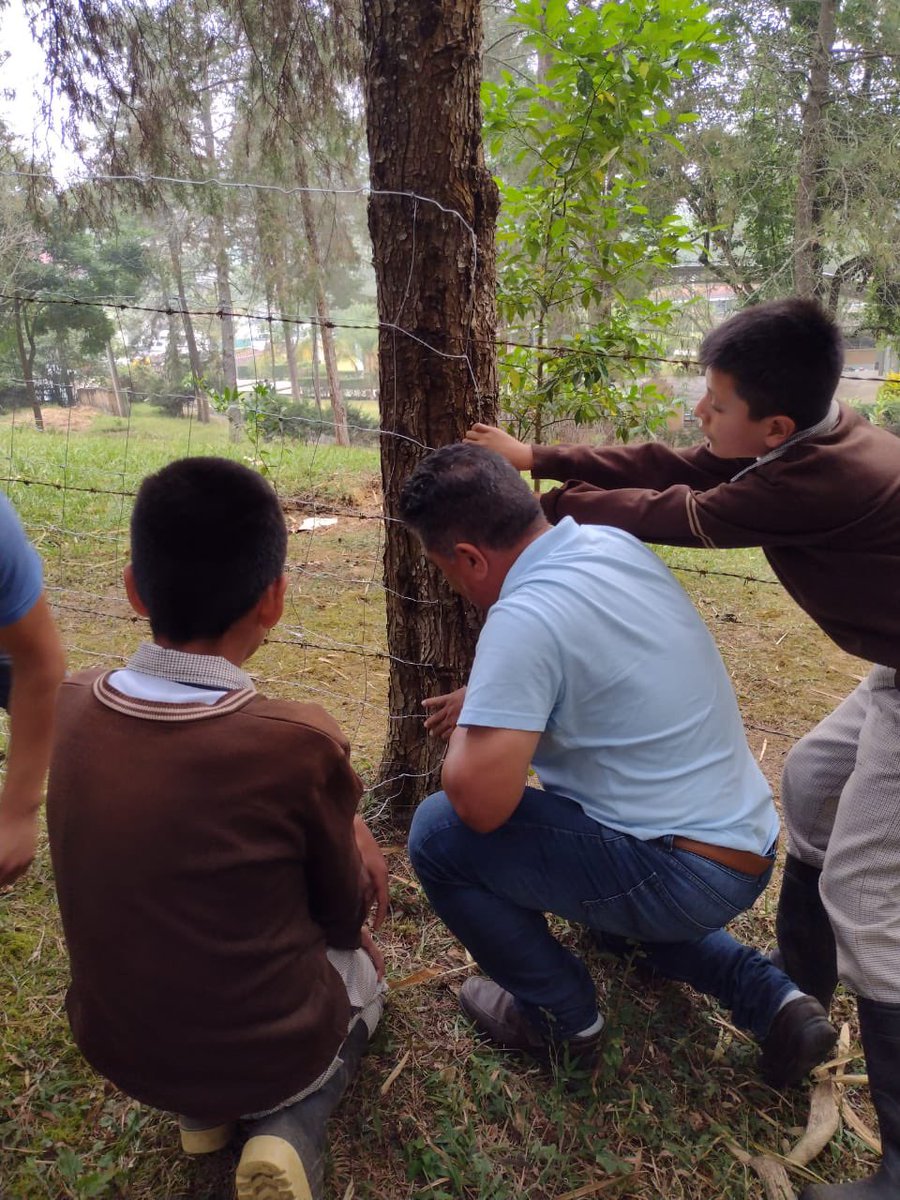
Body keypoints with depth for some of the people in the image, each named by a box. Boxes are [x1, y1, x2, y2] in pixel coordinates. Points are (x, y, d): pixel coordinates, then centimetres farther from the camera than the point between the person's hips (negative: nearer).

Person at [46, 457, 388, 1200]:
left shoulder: (75, 708, -15)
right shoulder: (297, 744, -30)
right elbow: (343, 915, -10)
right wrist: (355, 841, 12)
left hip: (116, 1048, 4)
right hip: (268, 1052, -3)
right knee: (362, 965, 29)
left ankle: (202, 1104, 16)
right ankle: (288, 1130, 6)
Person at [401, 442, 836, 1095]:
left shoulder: (523, 618, -26)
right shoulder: (614, 543, 1)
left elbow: (479, 803, -27)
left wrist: (463, 734, -6)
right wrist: (484, 699, 23)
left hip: (687, 876, -9)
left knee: (439, 833, -9)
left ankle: (560, 1016, 11)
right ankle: (765, 993, 20)